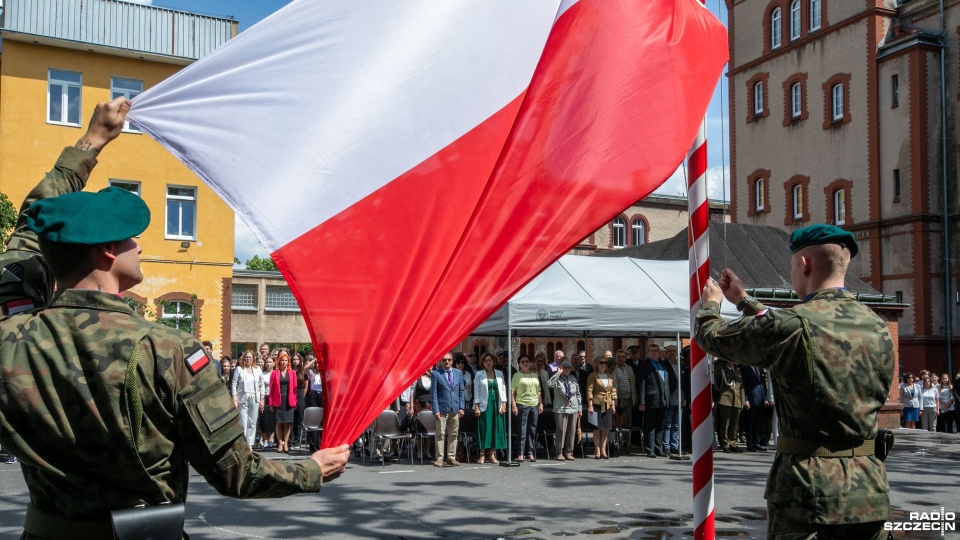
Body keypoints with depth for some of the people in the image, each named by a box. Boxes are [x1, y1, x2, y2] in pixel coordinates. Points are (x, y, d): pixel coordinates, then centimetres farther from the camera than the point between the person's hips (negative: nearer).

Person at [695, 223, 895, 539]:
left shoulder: (791, 326, -16)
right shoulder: (878, 328, 5)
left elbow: (712, 336, -2)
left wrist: (711, 301, 20)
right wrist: (743, 301, 29)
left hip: (810, 489, -6)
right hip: (870, 492, 6)